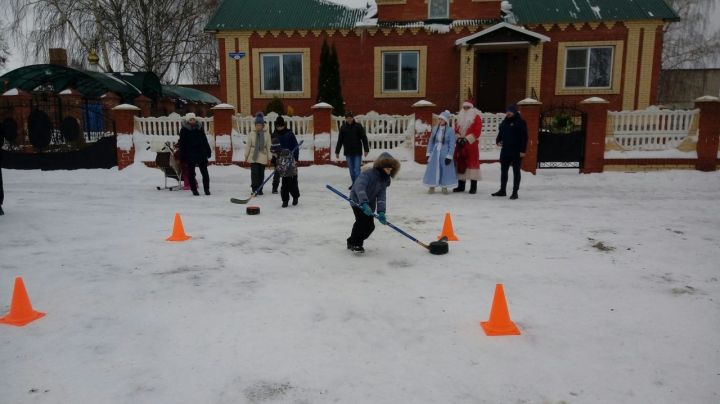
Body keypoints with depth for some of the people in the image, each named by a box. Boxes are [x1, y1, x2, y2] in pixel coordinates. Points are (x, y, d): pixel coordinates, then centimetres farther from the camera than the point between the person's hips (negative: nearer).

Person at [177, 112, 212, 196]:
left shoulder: (200, 128, 8)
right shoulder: (184, 130, -1)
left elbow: (205, 140, 14)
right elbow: (182, 143, -1)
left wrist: (208, 151, 11)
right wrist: (182, 155, -5)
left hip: (201, 153, 2)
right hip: (190, 155, -2)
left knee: (205, 172, 2)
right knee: (191, 173, 4)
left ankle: (207, 189, 9)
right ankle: (194, 190, 13)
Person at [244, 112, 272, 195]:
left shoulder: (267, 135, 0)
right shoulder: (251, 134, -1)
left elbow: (268, 146, 2)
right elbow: (248, 145, 5)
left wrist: (269, 157, 2)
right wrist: (246, 156, 6)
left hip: (262, 157, 1)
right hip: (253, 156, -1)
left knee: (261, 174, 8)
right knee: (254, 173, -7)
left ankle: (259, 190, 18)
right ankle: (254, 189, 0)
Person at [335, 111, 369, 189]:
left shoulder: (358, 126, -2)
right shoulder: (343, 127, 5)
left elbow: (364, 138, -2)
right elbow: (340, 140, 9)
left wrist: (366, 150, -6)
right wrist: (337, 151, 8)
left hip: (357, 152, -3)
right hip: (348, 152, 3)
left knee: (357, 169, -8)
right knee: (351, 169, 9)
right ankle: (354, 183, 20)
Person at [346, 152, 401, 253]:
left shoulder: (384, 180, -2)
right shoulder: (368, 173, -24)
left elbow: (382, 196, -11)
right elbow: (359, 187, -39)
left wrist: (381, 212, -26)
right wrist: (364, 203, -51)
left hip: (370, 204, 7)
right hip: (358, 201, -7)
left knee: (370, 226, 3)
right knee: (362, 221, -21)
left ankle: (357, 242, 24)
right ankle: (354, 243, -3)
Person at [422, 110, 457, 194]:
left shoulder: (450, 130, -7)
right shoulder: (435, 129, 6)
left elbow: (452, 144, -7)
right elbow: (431, 142, 11)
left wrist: (449, 156, -12)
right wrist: (428, 154, 7)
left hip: (444, 153, -4)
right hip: (435, 152, 4)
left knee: (446, 170, 2)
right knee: (433, 169, 3)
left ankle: (444, 187, 16)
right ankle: (432, 186, 13)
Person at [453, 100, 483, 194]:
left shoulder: (476, 117, -1)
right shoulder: (460, 117, 17)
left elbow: (477, 131, -10)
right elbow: (456, 130, 13)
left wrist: (466, 139, -17)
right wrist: (459, 138, -6)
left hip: (472, 144, -5)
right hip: (460, 144, 6)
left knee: (472, 162, -6)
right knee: (460, 163, 6)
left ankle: (473, 187, -4)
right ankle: (461, 186, 15)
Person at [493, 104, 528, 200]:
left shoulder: (520, 122, -7)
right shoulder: (504, 122, 12)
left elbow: (524, 137, -11)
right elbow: (500, 134, 22)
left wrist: (523, 150, -16)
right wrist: (498, 141, 1)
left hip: (516, 152, -6)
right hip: (505, 151, 6)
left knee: (516, 172, 2)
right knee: (503, 171, 12)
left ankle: (515, 192, 7)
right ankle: (502, 190, 22)